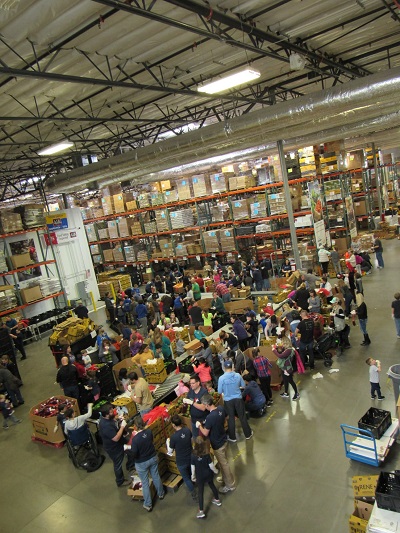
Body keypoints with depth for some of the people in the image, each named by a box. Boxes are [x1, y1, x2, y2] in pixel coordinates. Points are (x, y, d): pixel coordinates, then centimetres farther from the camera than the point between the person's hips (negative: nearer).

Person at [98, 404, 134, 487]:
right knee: (118, 464, 15)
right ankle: (120, 482, 40)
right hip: (113, 448, -9)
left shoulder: (105, 418, -13)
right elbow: (116, 438, -35)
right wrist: (122, 426, -29)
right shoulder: (106, 426, -41)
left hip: (117, 444, 9)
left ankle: (130, 466, 44)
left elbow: (112, 419, 10)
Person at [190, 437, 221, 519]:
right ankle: (217, 500, 48)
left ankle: (201, 512, 18)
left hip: (200, 477, -2)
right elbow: (211, 466, -15)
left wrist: (193, 475, 5)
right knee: (212, 485, 27)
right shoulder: (206, 455, -23)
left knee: (200, 492, 12)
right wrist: (215, 471, 5)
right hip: (208, 474, 2)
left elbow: (193, 467, -13)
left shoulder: (193, 456, -25)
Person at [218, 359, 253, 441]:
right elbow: (243, 385, 3)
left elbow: (220, 392, -10)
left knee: (231, 418, 13)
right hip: (238, 399, 1)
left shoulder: (221, 378, -18)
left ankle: (232, 437, 25)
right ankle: (248, 434, 30)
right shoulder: (238, 375, -12)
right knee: (242, 417, 15)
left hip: (228, 401, -1)